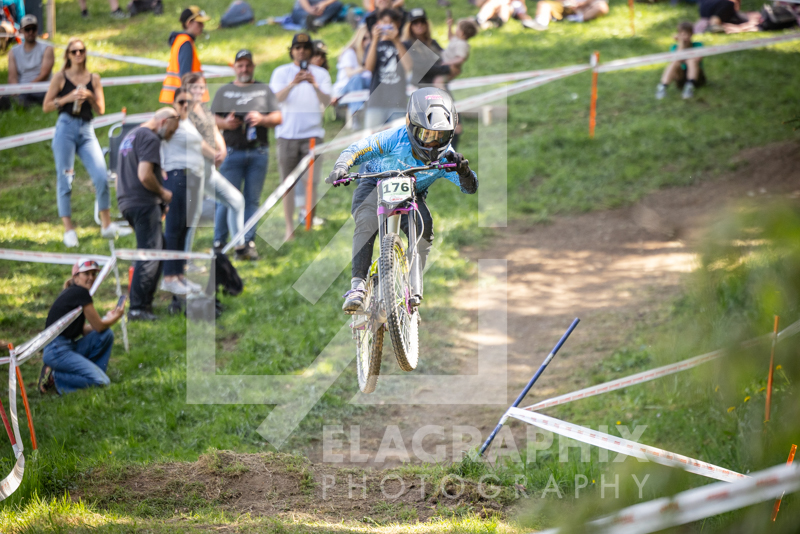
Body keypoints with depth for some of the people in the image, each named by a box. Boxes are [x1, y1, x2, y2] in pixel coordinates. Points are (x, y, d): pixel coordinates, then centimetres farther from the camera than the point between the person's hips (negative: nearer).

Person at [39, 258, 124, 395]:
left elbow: (83, 330, 20)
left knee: (107, 335, 7)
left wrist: (107, 318, 23)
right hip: (57, 351, -10)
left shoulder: (73, 293, 16)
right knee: (102, 383, -16)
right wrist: (116, 317, 14)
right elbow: (99, 326, -4)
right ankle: (55, 377, -7)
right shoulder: (81, 293, -12)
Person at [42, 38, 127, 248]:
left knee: (101, 176, -10)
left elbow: (101, 110, 12)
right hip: (66, 128, -2)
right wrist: (68, 98, -8)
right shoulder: (60, 77, 6)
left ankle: (106, 224, 1)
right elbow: (46, 106, 3)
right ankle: (68, 229, 1)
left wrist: (89, 96, -6)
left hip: (87, 130, 2)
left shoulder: (94, 78, 13)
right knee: (65, 179, -3)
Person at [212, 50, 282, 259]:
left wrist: (262, 119, -10)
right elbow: (214, 119, 9)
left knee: (252, 200, 1)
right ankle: (218, 243, -3)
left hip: (258, 153, 1)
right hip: (232, 152, -1)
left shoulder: (264, 90, 16)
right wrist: (225, 123, -13)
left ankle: (247, 244, 3)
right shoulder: (224, 91, 15)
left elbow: (278, 118, 9)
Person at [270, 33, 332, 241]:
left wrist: (315, 85, -25)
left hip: (312, 134, 0)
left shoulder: (321, 74, 9)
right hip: (287, 134, 0)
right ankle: (289, 228, 4)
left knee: (311, 181, -6)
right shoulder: (281, 72, 8)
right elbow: (277, 98, -9)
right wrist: (293, 84, -28)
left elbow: (326, 101, -6)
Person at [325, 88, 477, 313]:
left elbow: (470, 187, -23)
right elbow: (358, 149, -28)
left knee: (424, 225, -28)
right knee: (366, 221, -32)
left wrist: (463, 169, -46)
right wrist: (341, 167, -48)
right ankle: (358, 284, -32)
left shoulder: (445, 156, -19)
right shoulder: (396, 138, -27)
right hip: (375, 185, -2)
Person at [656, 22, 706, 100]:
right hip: (681, 78, 0)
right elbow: (678, 59, -11)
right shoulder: (675, 47, 9)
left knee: (691, 61, -28)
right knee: (675, 63, -28)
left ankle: (690, 87, -48)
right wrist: (681, 43, -12)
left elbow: (698, 58, -13)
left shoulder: (698, 45, 6)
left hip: (696, 77, 0)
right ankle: (662, 87, -47)